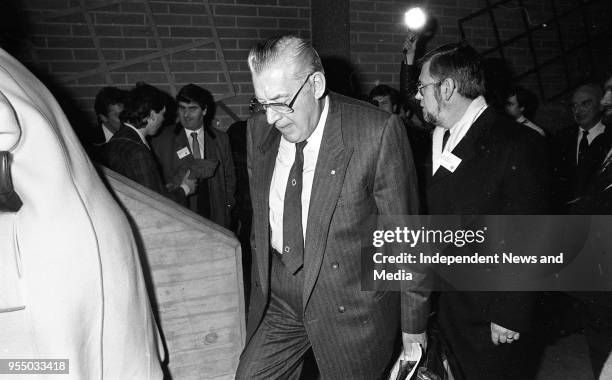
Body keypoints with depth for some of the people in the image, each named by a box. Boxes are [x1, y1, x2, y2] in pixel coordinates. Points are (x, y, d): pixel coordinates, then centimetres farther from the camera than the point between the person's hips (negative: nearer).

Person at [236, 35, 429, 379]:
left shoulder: (377, 132, -19)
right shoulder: (259, 129, -2)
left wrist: (413, 322, -4)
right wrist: (262, 286, 15)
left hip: (352, 307, -4)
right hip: (277, 301, 5)